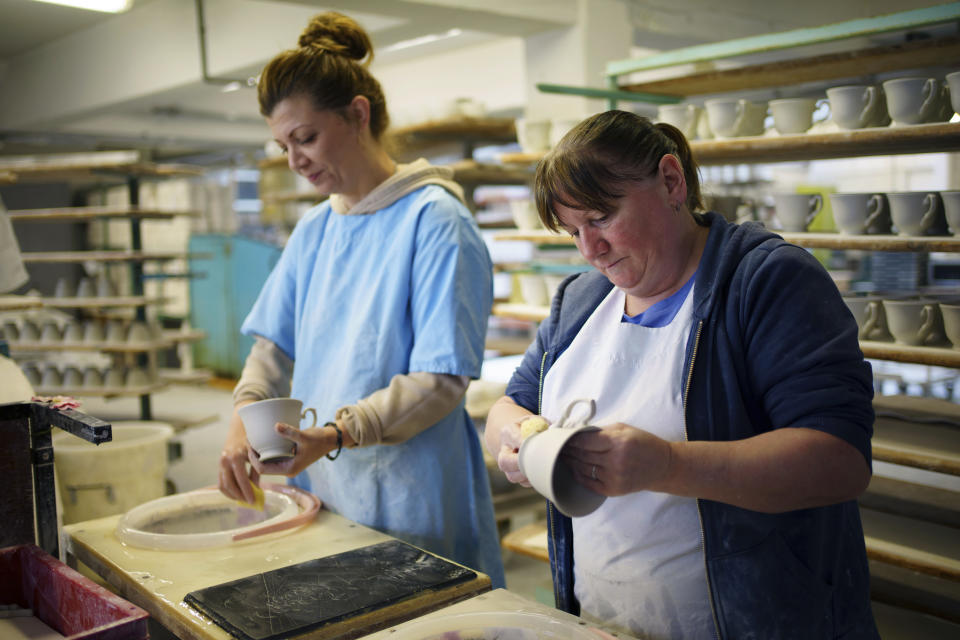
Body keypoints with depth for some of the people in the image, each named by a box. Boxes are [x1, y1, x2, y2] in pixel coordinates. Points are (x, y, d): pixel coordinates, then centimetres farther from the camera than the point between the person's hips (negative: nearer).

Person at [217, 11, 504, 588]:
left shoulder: (434, 221, -14)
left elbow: (441, 382, -19)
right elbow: (274, 343, 11)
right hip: (319, 495, 7)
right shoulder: (313, 231, 10)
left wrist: (335, 434, -29)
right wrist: (244, 420, -7)